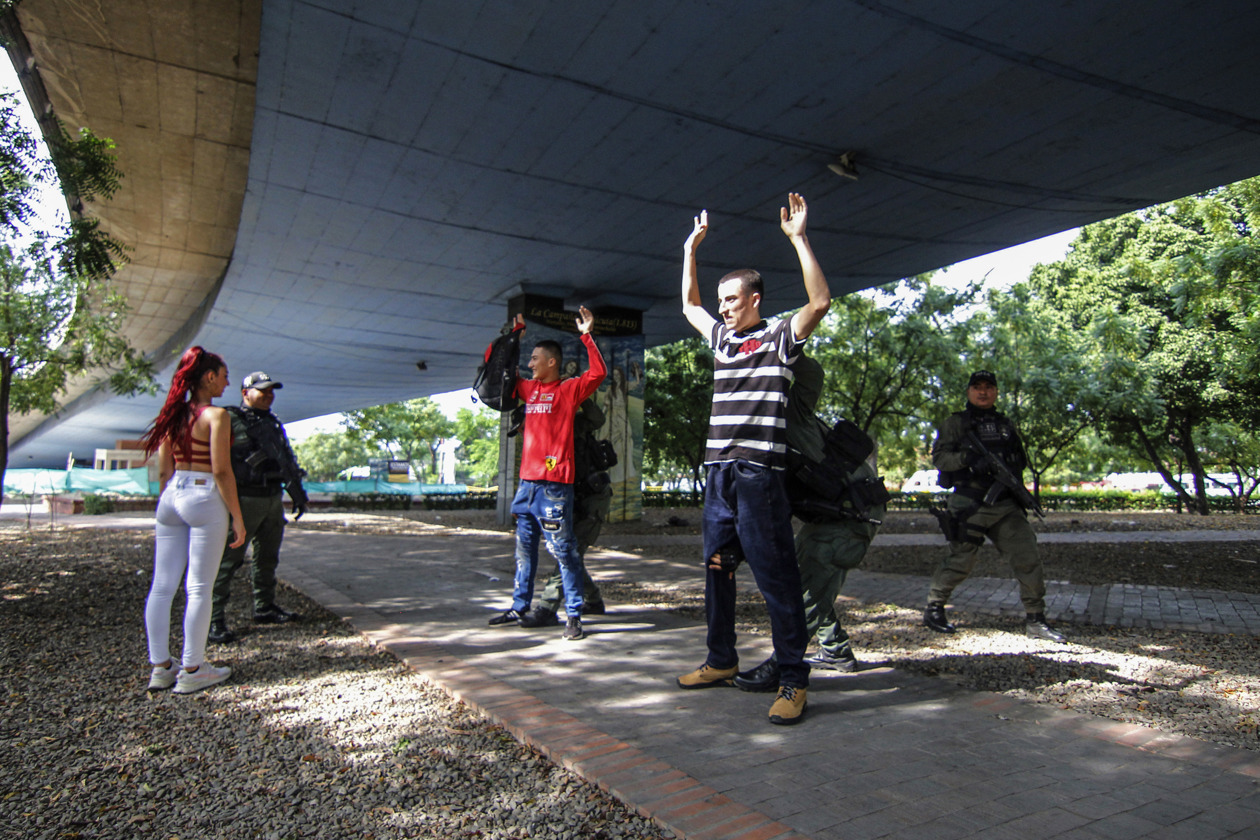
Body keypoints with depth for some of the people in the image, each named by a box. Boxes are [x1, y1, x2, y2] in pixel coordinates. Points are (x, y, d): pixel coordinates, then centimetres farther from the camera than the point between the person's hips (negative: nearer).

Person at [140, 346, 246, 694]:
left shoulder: (173, 414, 10)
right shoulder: (216, 415, -11)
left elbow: (164, 470, 12)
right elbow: (221, 471, -14)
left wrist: (168, 503, 21)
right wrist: (236, 517, -10)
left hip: (171, 497, 7)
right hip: (204, 499, -7)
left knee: (162, 586, 10)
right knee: (198, 588, 0)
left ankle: (160, 666, 19)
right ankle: (192, 670, 8)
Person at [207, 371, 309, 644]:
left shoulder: (274, 423, 17)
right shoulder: (230, 420, -7)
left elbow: (288, 460, 24)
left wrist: (297, 493, 23)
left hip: (274, 499, 8)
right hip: (245, 500, -8)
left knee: (268, 557, 16)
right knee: (229, 559, -6)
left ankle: (265, 608, 28)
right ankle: (214, 619, -1)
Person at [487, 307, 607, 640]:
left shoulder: (569, 390, -3)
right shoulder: (529, 389, 16)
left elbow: (597, 373, -19)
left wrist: (586, 336, -19)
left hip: (554, 483, -7)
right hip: (527, 481, 7)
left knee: (563, 550, -4)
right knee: (524, 548, 16)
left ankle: (573, 616, 2)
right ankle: (519, 607, 27)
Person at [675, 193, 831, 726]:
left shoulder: (780, 336, 1)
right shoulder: (722, 338, 18)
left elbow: (820, 301, -14)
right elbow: (689, 305, 31)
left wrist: (798, 238, -14)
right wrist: (690, 250, 26)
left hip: (759, 475, -7)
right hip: (718, 474, 7)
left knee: (775, 577, -6)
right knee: (716, 570, 14)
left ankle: (793, 681, 2)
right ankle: (721, 662, 28)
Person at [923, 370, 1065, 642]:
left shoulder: (1006, 423, 19)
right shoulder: (956, 422, 3)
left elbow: (1021, 459, 24)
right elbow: (939, 457, -5)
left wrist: (1010, 471, 1)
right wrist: (967, 459, -22)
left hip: (1007, 505, 5)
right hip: (970, 505, -5)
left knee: (1029, 558, -2)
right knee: (960, 562, -1)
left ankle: (1035, 620, 9)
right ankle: (933, 608, 17)